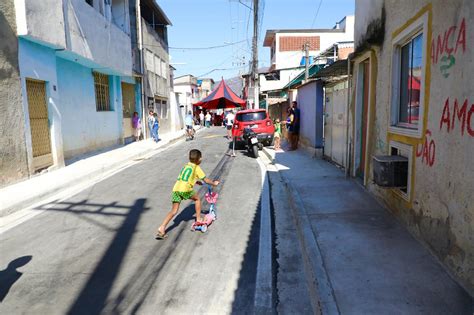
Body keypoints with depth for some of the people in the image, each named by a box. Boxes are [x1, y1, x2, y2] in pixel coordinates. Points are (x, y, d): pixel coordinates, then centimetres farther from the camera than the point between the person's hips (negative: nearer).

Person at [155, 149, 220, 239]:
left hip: (176, 189, 5)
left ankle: (161, 228, -5)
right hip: (185, 189, -5)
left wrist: (197, 182, 52)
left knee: (174, 211, 7)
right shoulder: (196, 168, 10)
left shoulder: (186, 166, 28)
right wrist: (214, 183, 30)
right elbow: (206, 180, 15)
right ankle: (198, 219, 27)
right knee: (197, 199, 23)